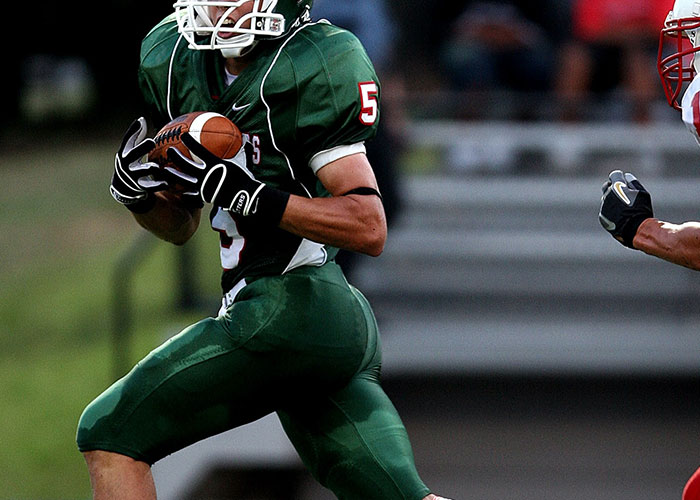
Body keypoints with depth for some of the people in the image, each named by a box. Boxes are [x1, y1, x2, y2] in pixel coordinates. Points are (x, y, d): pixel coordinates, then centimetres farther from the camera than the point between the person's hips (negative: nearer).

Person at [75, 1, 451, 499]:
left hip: (286, 309, -9)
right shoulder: (175, 60, 12)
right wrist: (138, 191, 0)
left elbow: (369, 229, -16)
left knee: (109, 436, -4)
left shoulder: (315, 67, -12)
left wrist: (250, 195, -23)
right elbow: (181, 227, 21)